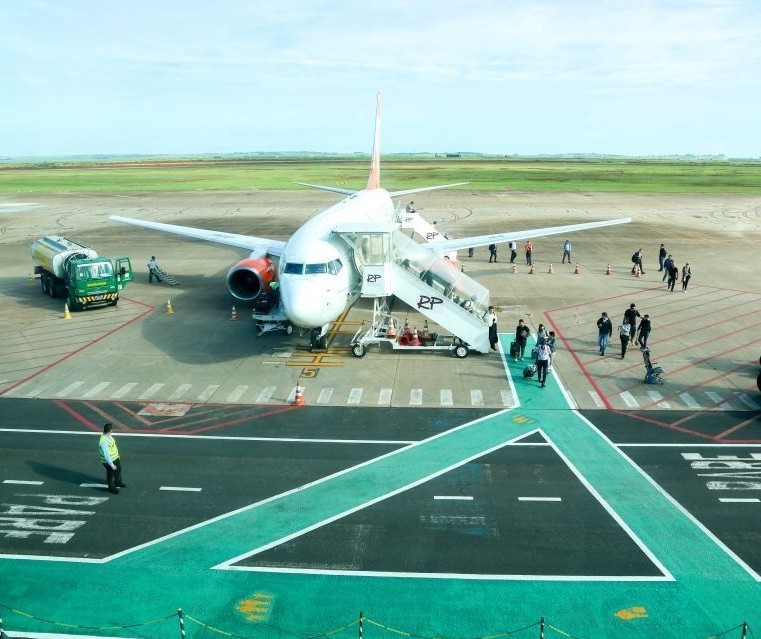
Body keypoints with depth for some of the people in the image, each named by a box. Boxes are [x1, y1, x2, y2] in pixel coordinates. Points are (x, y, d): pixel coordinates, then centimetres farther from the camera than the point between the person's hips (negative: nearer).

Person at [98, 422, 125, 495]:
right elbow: (106, 455, -34)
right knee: (111, 474, 15)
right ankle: (111, 487, 39)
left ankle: (118, 482, 54)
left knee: (118, 469, 29)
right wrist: (111, 465, -28)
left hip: (115, 458, 9)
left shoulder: (108, 436, -7)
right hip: (109, 461, -9)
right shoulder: (104, 441, -37)